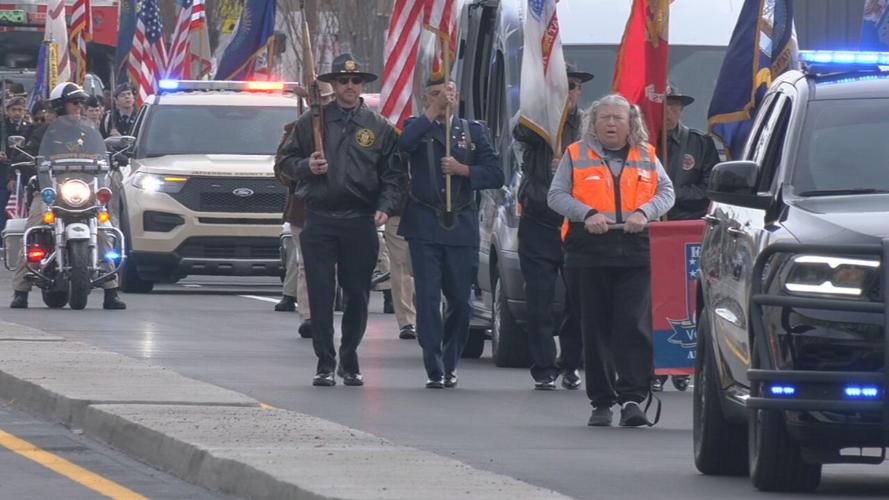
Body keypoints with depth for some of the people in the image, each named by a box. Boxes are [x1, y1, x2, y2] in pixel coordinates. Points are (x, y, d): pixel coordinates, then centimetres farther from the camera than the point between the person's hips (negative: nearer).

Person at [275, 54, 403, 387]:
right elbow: (284, 163, 11)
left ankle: (349, 361, 18)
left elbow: (392, 176, 8)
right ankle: (325, 363, 5)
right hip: (319, 220, 0)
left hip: (360, 222, 0)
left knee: (357, 294, 3)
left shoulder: (379, 128, 9)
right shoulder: (312, 122, 8)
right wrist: (306, 166, -10)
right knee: (320, 294, -2)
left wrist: (385, 208, -8)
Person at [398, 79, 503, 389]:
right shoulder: (418, 127, 8)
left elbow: (495, 175, 5)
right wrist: (433, 112, -15)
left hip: (461, 226, 2)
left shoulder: (473, 131, 13)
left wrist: (462, 169, -9)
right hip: (424, 225, -2)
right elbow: (405, 144, -18)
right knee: (428, 298, -7)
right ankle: (435, 371, -5)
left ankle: (450, 364, 22)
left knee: (460, 299, 6)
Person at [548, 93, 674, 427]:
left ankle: (632, 399, -13)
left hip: (637, 252, 0)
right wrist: (587, 215, -12)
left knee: (634, 326, -10)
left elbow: (666, 193, 12)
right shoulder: (576, 155, 10)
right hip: (591, 252, 0)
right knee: (597, 330, 3)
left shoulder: (646, 157, 14)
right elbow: (556, 195, 4)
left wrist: (644, 213, -9)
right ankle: (601, 402, 10)